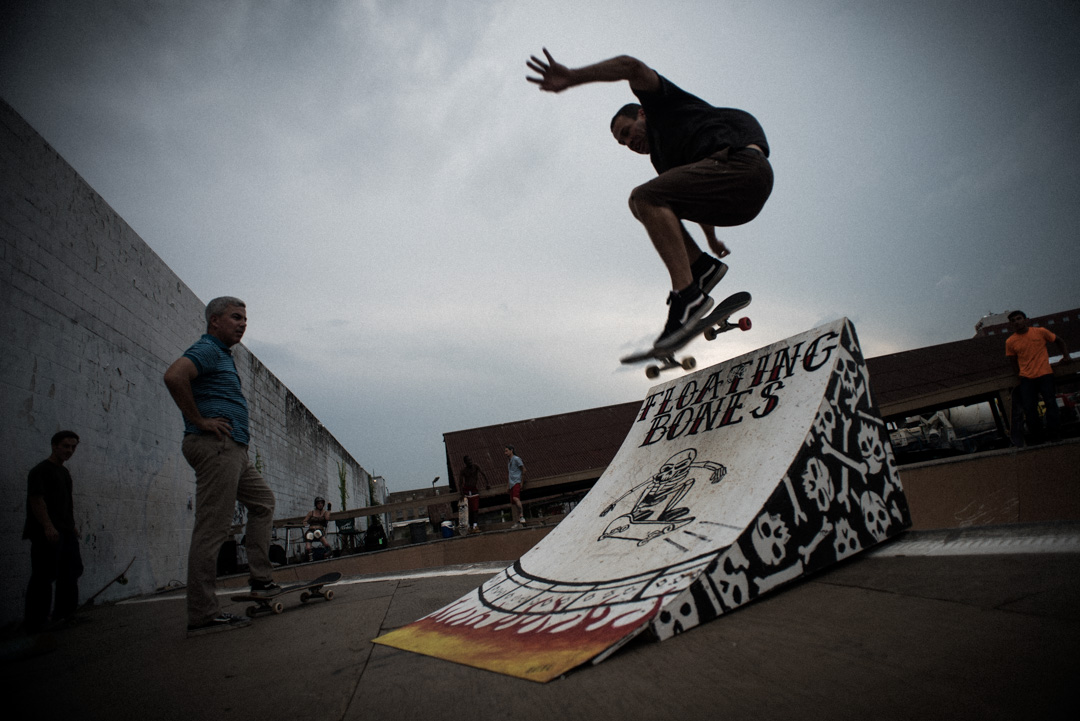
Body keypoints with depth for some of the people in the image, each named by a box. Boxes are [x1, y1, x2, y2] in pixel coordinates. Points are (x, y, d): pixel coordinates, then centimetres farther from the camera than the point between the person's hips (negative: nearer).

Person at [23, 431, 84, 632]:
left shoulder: (64, 472, 17)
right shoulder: (40, 470, -9)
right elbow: (36, 500, -18)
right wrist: (48, 527, -24)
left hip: (66, 532, 9)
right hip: (47, 533, -9)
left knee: (71, 572, 12)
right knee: (44, 576, -6)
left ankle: (64, 613, 22)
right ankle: (35, 622, 1)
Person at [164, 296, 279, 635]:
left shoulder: (224, 356, 23)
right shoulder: (207, 349, -8)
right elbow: (174, 376, -28)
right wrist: (200, 421, -20)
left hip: (234, 450, 11)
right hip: (216, 446, -11)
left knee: (263, 500, 19)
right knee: (212, 529, -9)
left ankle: (261, 578, 20)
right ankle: (203, 614, -5)